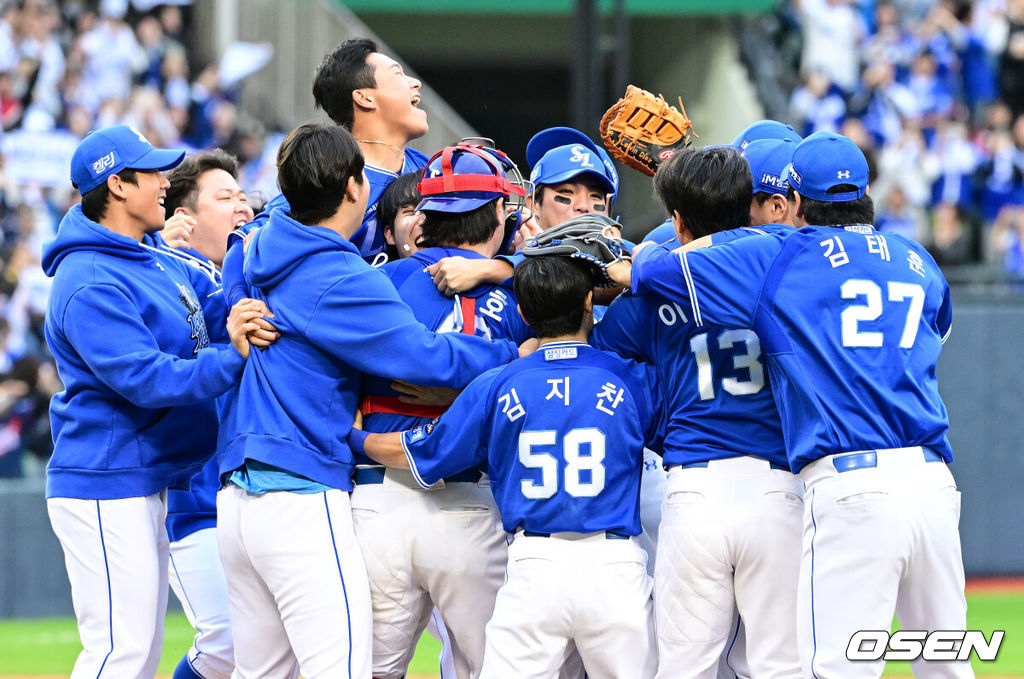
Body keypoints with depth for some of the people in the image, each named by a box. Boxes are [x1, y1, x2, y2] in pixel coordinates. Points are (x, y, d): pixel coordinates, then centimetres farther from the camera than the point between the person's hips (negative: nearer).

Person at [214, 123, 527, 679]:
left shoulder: (263, 252, 10)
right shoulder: (338, 282, -13)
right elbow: (427, 356, -16)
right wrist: (518, 354, -6)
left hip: (235, 497, 9)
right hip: (302, 494, -9)